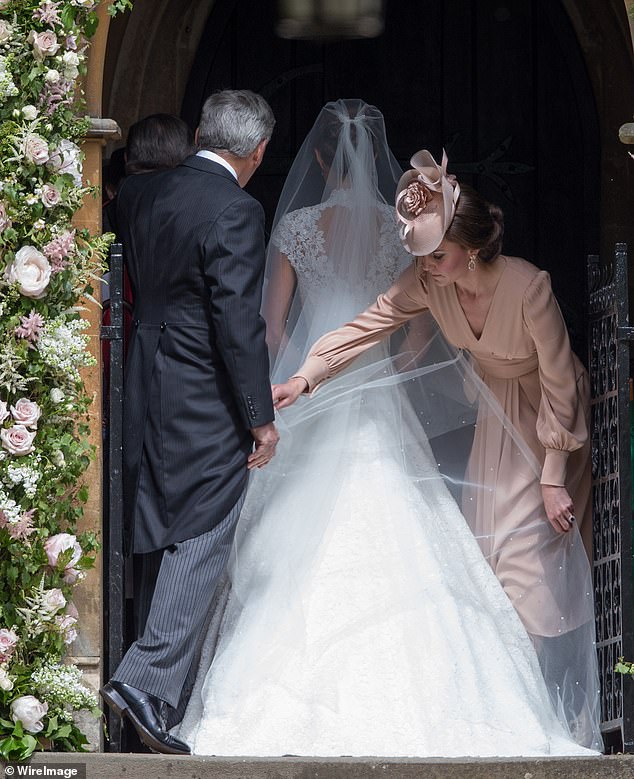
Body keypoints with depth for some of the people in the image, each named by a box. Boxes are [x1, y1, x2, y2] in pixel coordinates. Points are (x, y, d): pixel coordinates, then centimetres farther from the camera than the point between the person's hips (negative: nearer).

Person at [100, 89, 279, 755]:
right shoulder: (236, 211, -16)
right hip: (207, 402, -8)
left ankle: (173, 674, 25)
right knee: (202, 540, -4)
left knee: (164, 540, 16)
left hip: (147, 394, 8)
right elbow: (239, 323, -18)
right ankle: (147, 681, -14)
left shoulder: (141, 196, 7)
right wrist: (261, 417, -13)